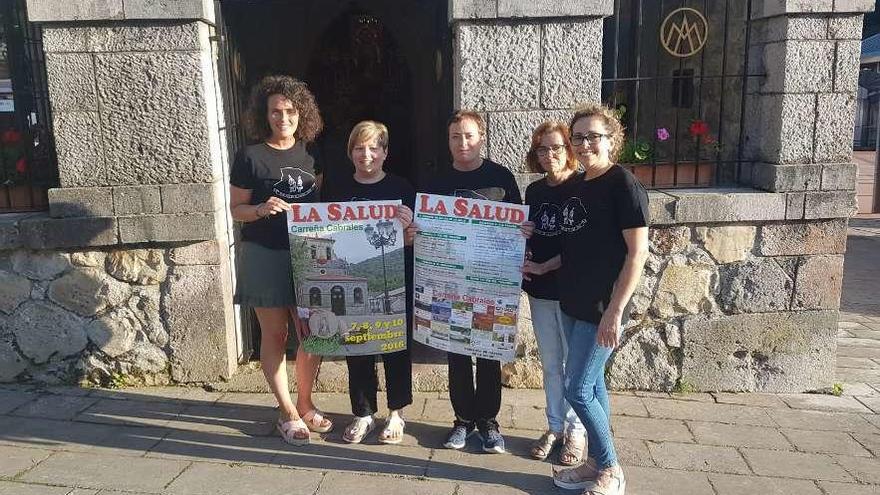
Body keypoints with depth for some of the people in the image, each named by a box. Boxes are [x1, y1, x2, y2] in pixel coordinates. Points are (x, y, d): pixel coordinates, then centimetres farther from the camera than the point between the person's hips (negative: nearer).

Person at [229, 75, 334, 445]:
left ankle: (305, 404, 28)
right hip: (264, 257, -3)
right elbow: (236, 209, -2)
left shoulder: (310, 154, 7)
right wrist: (263, 209, -21)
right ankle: (287, 412, 21)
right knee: (275, 335, 7)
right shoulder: (251, 157, -5)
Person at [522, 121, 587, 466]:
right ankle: (555, 427, 30)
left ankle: (576, 431, 23)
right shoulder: (534, 191, 9)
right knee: (550, 363, 15)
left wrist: (546, 264, -17)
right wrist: (524, 256, -2)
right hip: (539, 289, 6)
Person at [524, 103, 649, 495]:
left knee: (577, 390, -3)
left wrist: (615, 310, -20)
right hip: (573, 304, 7)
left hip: (601, 308, -7)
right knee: (592, 384, 15)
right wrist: (542, 267, 10)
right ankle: (595, 462, 29)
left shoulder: (623, 185, -13)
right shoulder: (577, 188, 10)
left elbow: (637, 252, -17)